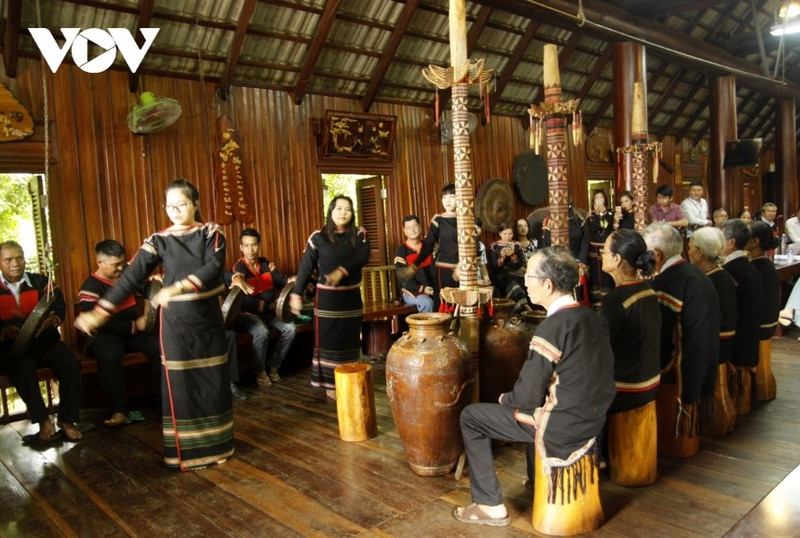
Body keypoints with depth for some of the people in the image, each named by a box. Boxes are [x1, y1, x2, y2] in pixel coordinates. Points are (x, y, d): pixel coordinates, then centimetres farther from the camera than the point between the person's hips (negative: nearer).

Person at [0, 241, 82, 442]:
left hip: (44, 339, 2)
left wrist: (52, 319, -27)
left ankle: (66, 419, -12)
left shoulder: (40, 282, 9)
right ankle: (44, 421, -21)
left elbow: (59, 306, -4)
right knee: (24, 369, -35)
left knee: (71, 363, -24)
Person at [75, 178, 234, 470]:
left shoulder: (211, 233, -1)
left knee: (213, 381, 7)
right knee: (179, 384, 3)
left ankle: (215, 445, 23)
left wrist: (177, 288, -31)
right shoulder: (158, 240, 0)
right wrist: (100, 312, -16)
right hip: (176, 321, 0)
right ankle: (184, 452, 17)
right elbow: (131, 278, -7)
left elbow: (214, 266, -18)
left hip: (208, 318, 0)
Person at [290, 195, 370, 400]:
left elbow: (363, 257, -17)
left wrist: (341, 271, -31)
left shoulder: (359, 235, 1)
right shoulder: (318, 237, -4)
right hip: (327, 297, -2)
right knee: (329, 341, 2)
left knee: (350, 341, 11)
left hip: (352, 297, 2)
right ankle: (330, 384, 12)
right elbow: (305, 267, -3)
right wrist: (296, 293, -7)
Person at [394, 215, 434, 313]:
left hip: (431, 289, 4)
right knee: (427, 303, -34)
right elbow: (403, 278, -10)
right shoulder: (401, 251, -3)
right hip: (411, 292, -4)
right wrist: (422, 289, -17)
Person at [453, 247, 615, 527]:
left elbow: (528, 395, -20)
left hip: (563, 427, -8)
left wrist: (505, 398, 2)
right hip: (591, 419, 8)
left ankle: (490, 505, 10)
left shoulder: (553, 326, -25)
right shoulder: (592, 317, 0)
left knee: (471, 416, 4)